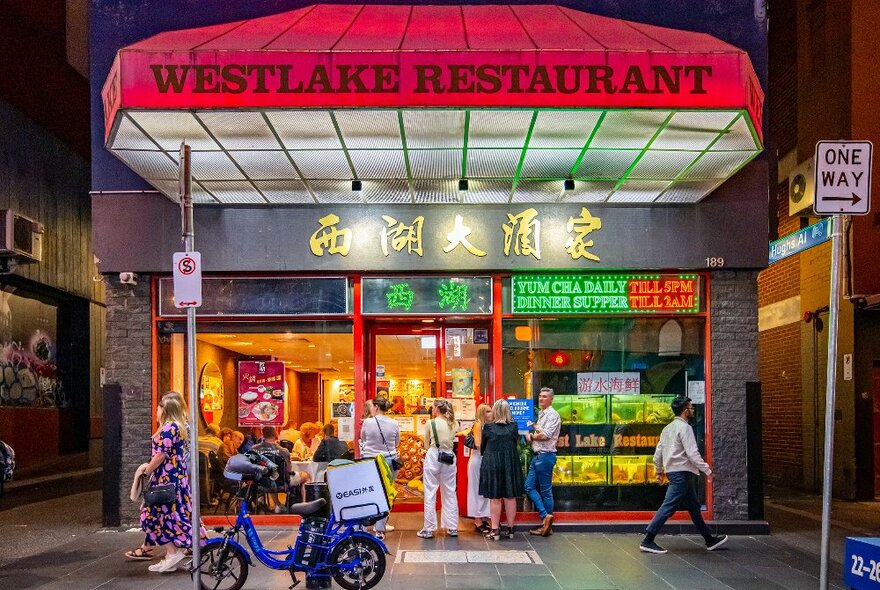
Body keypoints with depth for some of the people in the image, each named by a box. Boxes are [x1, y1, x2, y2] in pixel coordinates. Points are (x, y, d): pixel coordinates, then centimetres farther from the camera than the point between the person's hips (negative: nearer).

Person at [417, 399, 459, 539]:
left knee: (430, 493, 1)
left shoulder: (431, 423, -6)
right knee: (450, 493, 11)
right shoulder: (452, 424, 5)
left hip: (433, 457, -4)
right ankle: (452, 528, 14)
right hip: (449, 458, 4)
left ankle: (428, 529, 1)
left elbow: (426, 445, 3)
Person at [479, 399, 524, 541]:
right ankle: (510, 529, 13)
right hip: (511, 464, 2)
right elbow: (515, 445, 8)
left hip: (492, 464, -2)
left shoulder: (488, 428, -6)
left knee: (495, 498, 3)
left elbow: (482, 448, 3)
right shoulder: (513, 427, -2)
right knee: (510, 497, 8)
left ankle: (495, 529, 4)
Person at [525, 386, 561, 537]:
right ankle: (545, 516, 8)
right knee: (530, 487, 7)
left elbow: (545, 435, -20)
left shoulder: (552, 415, -11)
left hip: (546, 455, -10)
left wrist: (532, 436, -2)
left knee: (545, 490, -3)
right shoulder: (541, 414, 18)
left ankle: (547, 525, 3)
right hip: (538, 455, 10)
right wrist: (530, 434, -1)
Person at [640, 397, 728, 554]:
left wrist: (659, 471, 26)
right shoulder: (684, 427, -13)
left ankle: (709, 540, 24)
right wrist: (707, 470, -15)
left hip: (673, 471, 10)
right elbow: (692, 453, -19)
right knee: (669, 507, -11)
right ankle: (647, 541, -13)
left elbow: (658, 452, 17)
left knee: (693, 507, 16)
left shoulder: (668, 428, 15)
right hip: (682, 472, -10)